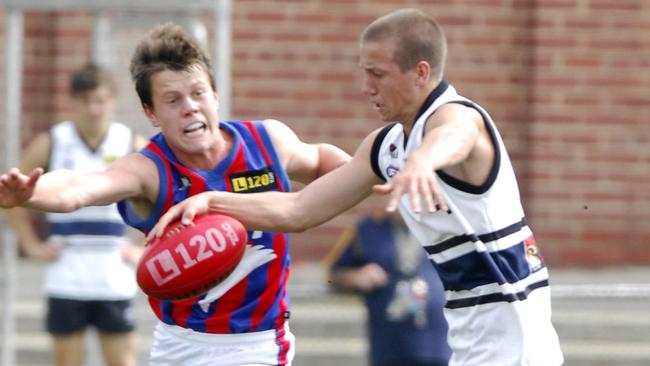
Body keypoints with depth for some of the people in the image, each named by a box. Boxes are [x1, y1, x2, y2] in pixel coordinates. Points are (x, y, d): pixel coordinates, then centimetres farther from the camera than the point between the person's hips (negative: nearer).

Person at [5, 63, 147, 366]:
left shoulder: (133, 147, 0)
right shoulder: (50, 144, 0)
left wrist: (146, 249, 2)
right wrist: (32, 246, 0)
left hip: (115, 280, 0)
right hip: (65, 280, 0)